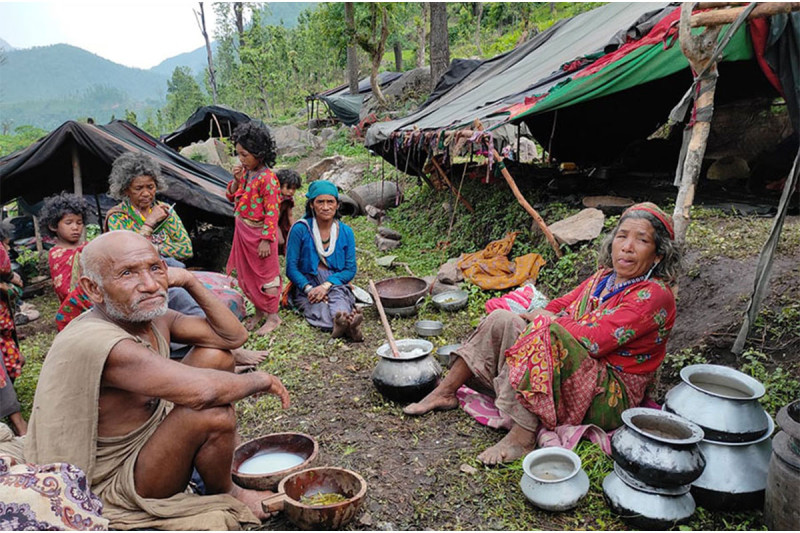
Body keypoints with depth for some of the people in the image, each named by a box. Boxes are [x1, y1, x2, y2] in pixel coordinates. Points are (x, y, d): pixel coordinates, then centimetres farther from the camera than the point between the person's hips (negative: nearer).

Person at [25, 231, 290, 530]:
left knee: (216, 355, -1)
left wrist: (189, 281, -12)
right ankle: (225, 494, 2)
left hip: (149, 436, 9)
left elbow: (234, 337, -2)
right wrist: (259, 380, -23)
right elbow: (202, 390, -42)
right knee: (213, 412, -30)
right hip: (112, 489, -8)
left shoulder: (153, 317, -5)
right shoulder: (93, 341, -33)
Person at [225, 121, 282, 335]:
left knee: (265, 274, 5)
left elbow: (272, 212, -21)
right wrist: (236, 180, -7)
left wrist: (266, 240, -20)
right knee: (246, 273, 18)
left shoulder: (267, 178, -22)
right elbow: (231, 196, 12)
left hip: (259, 233, -8)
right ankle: (259, 311, 34)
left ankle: (273, 316, 20)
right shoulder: (245, 171, 2)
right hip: (242, 230, 9)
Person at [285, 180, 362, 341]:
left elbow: (350, 269, 3)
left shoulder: (346, 232, 6)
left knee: (338, 297, -34)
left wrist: (326, 285, -14)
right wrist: (309, 288, -19)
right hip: (306, 284, -2)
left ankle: (342, 322, -67)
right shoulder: (300, 229, -2)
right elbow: (291, 268, -2)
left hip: (335, 284, 2)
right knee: (317, 306, -36)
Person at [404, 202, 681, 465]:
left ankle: (523, 435, -31)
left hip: (612, 397, -8)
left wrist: (545, 320, -10)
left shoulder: (655, 296, -16)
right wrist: (546, 317, -11)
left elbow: (592, 339, -25)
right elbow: (559, 307, 13)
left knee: (543, 333, -32)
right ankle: (445, 393, 2)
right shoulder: (604, 277, 10)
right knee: (501, 320, -2)